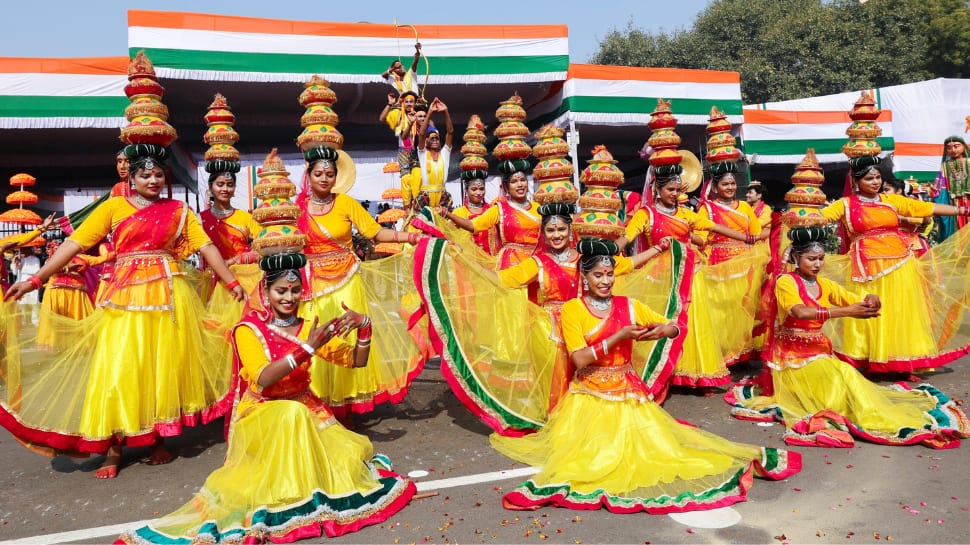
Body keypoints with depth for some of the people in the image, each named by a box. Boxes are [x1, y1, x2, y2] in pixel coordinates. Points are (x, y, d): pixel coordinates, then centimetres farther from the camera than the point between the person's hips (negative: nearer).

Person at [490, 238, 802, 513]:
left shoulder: (629, 306, 4)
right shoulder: (572, 309, -6)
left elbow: (675, 328, 8)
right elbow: (580, 359, -15)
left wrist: (663, 330, -16)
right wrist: (619, 337, -19)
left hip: (628, 392, 3)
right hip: (590, 394, -2)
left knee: (656, 442, -2)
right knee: (592, 455, -25)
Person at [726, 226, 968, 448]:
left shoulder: (825, 285, 10)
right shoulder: (785, 282, -10)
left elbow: (858, 302, 2)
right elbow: (801, 312, -28)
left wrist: (871, 302, -24)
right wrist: (847, 312, -35)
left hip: (820, 352, 6)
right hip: (792, 355, -6)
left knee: (846, 376, -24)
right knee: (837, 376, -28)